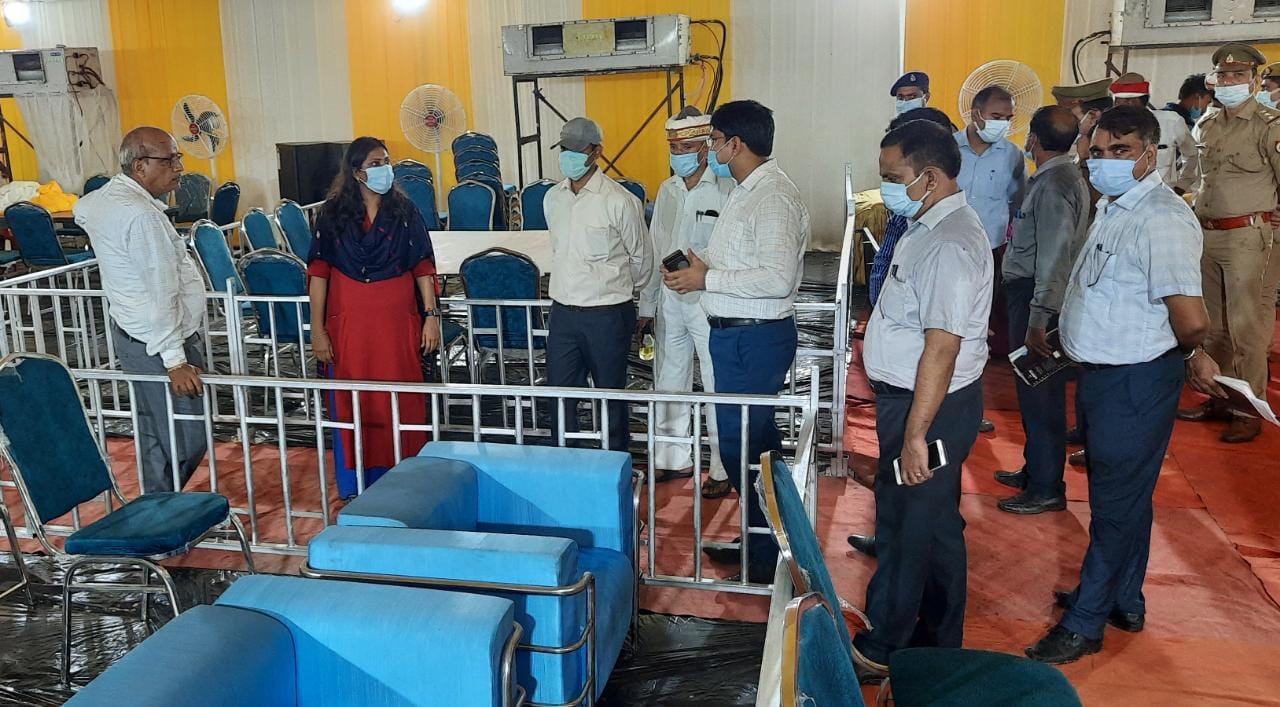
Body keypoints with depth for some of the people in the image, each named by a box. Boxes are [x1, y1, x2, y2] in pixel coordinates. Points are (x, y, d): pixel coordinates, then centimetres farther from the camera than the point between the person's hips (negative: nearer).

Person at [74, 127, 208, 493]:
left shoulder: (102, 198, 7)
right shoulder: (141, 215, -23)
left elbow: (82, 209, 34)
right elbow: (160, 294, -26)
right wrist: (174, 360, -26)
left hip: (135, 335, 11)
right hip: (159, 345, -11)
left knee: (156, 434, 20)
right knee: (184, 442, -5)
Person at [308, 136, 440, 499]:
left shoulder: (404, 210, 2)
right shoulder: (334, 213, 1)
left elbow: (423, 266, 2)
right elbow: (319, 271, 0)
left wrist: (431, 315, -5)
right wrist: (317, 328, -4)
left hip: (396, 320, 0)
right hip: (349, 322, 0)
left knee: (399, 402, 2)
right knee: (351, 403, 5)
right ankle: (355, 486, 19)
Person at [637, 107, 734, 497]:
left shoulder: (725, 190, -11)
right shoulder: (667, 190, 10)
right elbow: (655, 249, 14)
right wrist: (646, 304, 15)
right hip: (670, 300, 7)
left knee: (718, 386, 1)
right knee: (669, 381, 15)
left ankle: (723, 469, 13)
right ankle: (673, 459, 29)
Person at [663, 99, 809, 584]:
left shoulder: (773, 197, -19)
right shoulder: (745, 190, 13)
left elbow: (777, 279, -27)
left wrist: (708, 279, -19)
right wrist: (701, 268, 5)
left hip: (756, 338, -10)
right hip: (734, 331, 10)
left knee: (742, 444, -3)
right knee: (756, 436, 18)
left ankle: (767, 555, 12)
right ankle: (759, 534, 33)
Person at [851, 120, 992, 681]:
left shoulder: (947, 245, -24)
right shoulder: (935, 226, 9)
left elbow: (942, 348, -28)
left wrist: (915, 435, -26)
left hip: (928, 406, -10)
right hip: (914, 398, 10)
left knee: (909, 529, 4)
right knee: (934, 524, 20)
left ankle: (881, 649, 21)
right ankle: (939, 642, 35)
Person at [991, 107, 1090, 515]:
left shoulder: (1054, 185, -20)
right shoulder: (1060, 176, 12)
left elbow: (1054, 259, -25)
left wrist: (1038, 321, -27)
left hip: (1038, 295, -11)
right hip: (1029, 290, 11)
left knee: (1040, 392, -3)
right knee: (1034, 388, 19)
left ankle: (1046, 489, 7)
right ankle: (1035, 469, 32)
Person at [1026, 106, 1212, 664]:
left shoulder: (1161, 219, -24)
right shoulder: (1114, 207, 8)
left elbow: (1191, 321, -30)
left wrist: (1188, 354, -11)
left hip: (1135, 381, -10)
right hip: (1102, 372, 10)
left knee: (1117, 499, 2)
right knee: (1118, 490, 21)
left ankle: (1085, 623, 15)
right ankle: (1122, 601, 38)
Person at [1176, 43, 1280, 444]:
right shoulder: (1206, 126, 13)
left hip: (1247, 237, -7)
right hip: (1207, 234, 7)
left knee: (1247, 328, -5)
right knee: (1214, 326, 14)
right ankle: (1218, 399, 25)